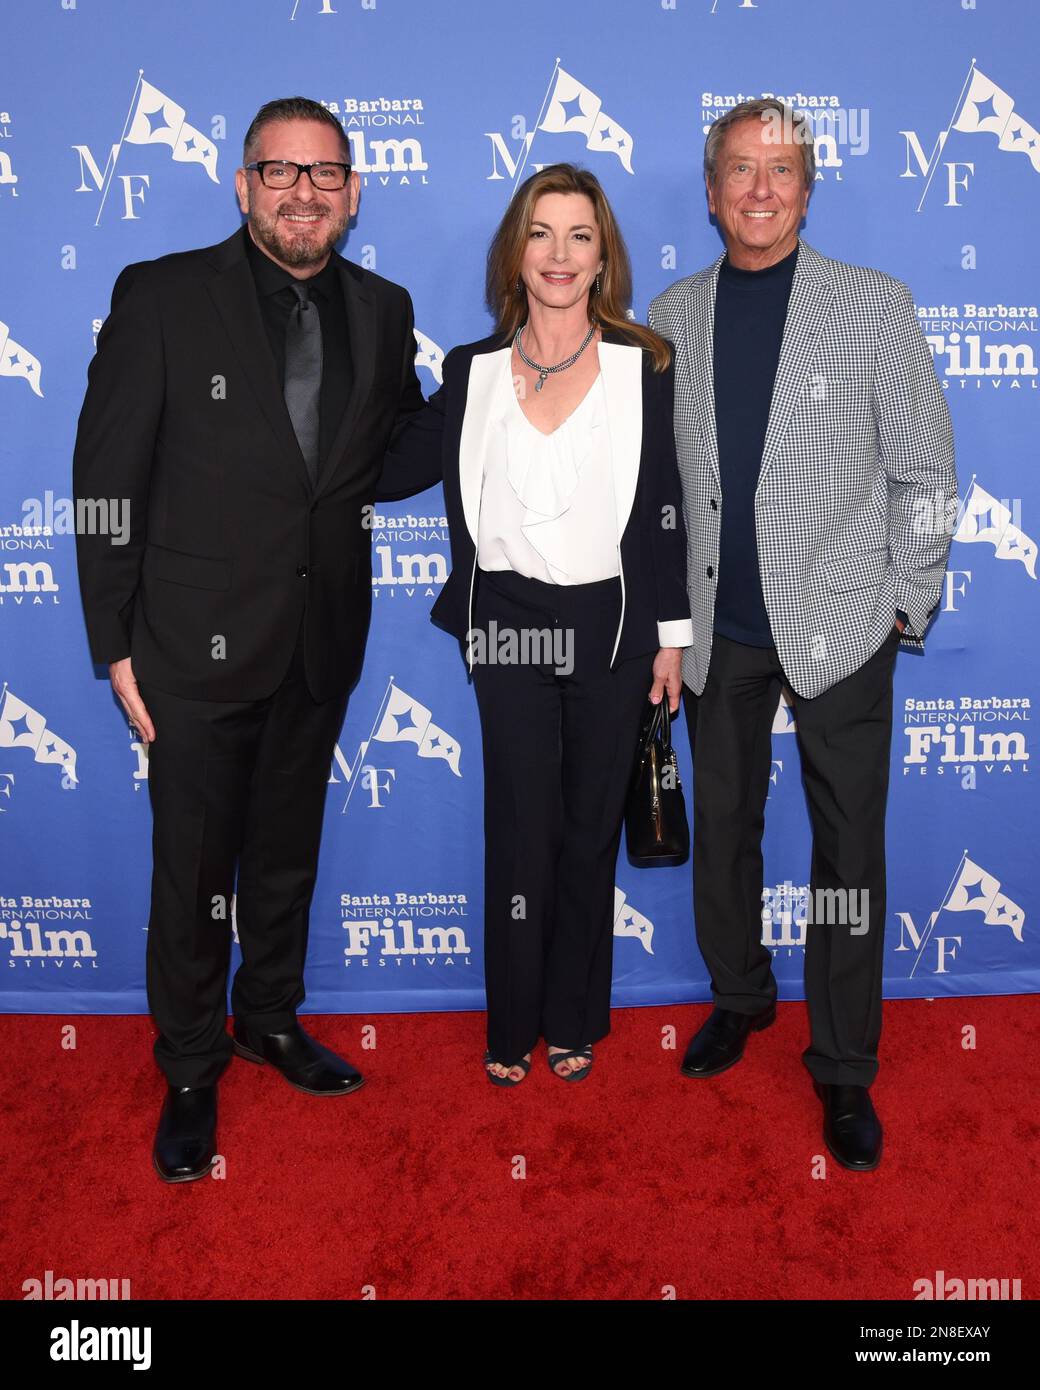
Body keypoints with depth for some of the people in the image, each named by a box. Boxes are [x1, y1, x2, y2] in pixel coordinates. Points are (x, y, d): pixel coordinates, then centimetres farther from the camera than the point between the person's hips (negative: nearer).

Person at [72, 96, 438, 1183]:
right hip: (199, 643, -4)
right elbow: (107, 480, -8)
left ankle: (270, 1018, 43)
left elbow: (401, 459, 12)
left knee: (288, 852, 20)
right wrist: (116, 645, -10)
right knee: (193, 871, 8)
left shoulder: (381, 312, 4)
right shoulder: (160, 298, -8)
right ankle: (190, 1073, 30)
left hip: (322, 642, 4)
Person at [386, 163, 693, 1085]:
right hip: (509, 627, 1)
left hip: (611, 626, 0)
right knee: (520, 831, 3)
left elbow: (665, 509, 2)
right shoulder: (474, 371, 4)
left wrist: (670, 635, 0)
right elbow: (396, 460, 15)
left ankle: (575, 1020, 26)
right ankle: (513, 1027, 21)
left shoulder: (646, 367, 1)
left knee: (592, 829, 9)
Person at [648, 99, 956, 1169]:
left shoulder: (874, 305, 0)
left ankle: (844, 1070, 19)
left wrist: (904, 605, -4)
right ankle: (739, 995, 38)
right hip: (717, 631, 3)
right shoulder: (670, 318, 7)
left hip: (839, 625, -2)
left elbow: (923, 471, 1)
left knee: (849, 850, 3)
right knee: (722, 828, 14)